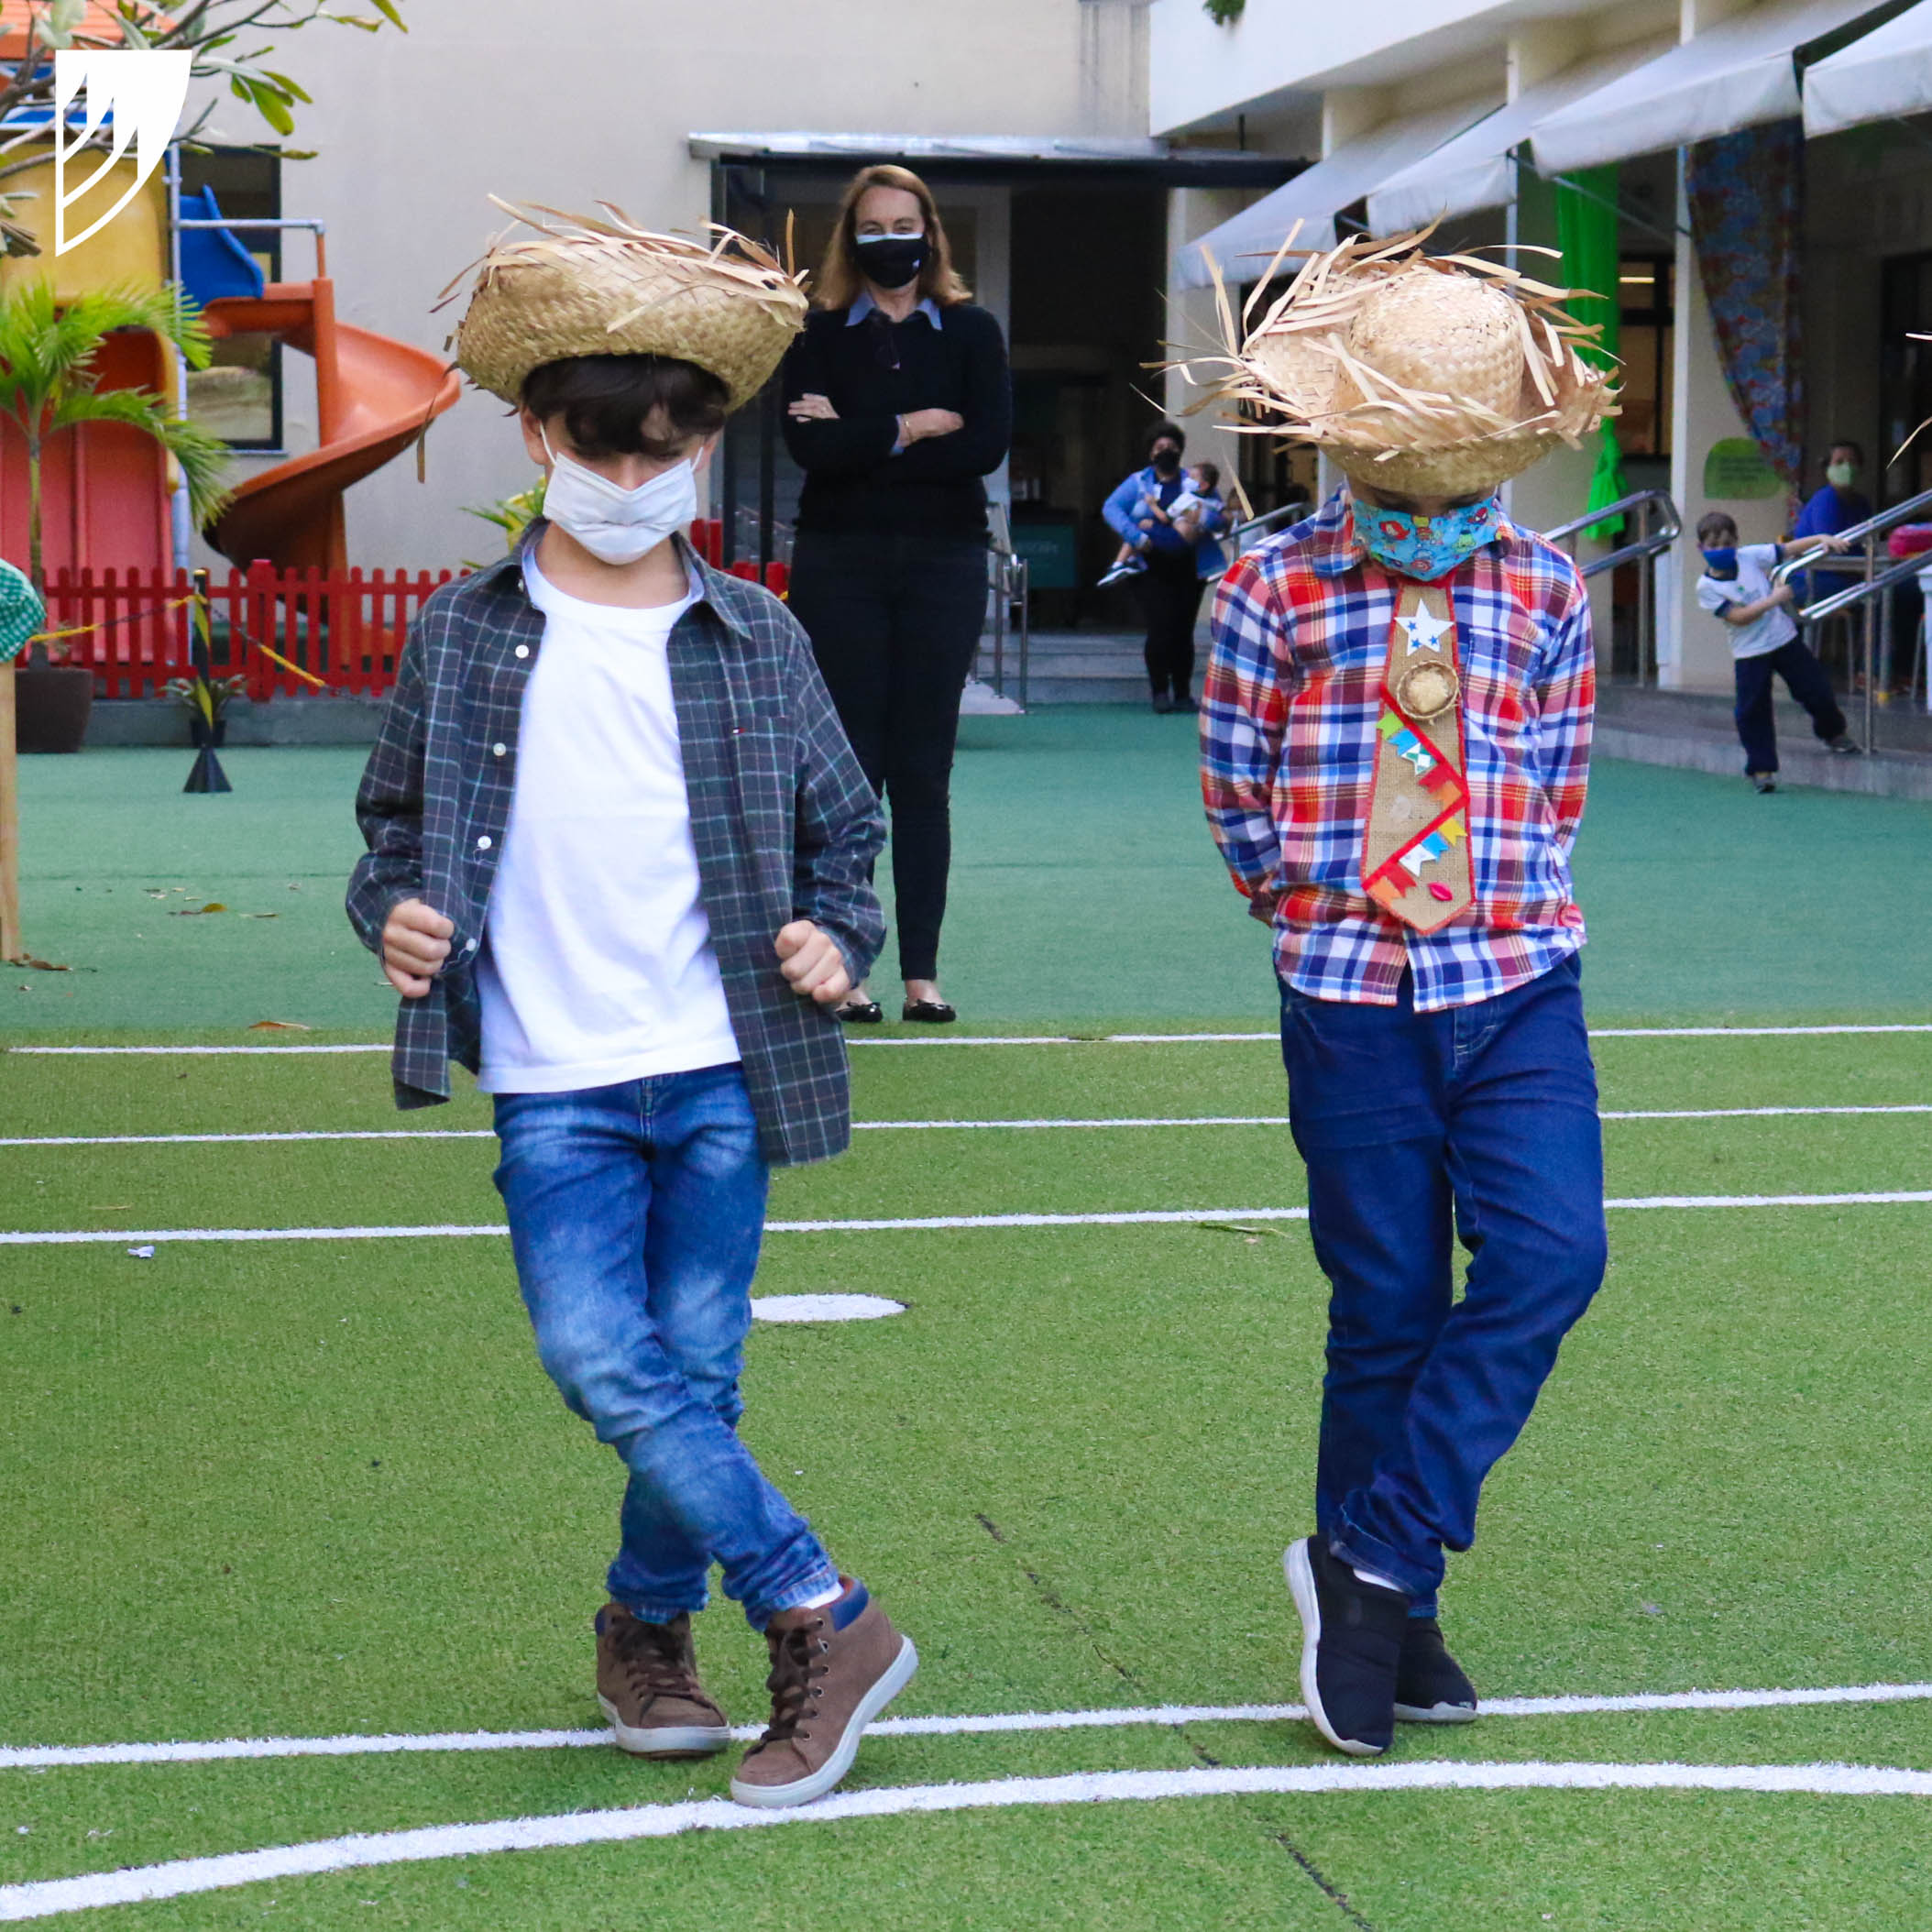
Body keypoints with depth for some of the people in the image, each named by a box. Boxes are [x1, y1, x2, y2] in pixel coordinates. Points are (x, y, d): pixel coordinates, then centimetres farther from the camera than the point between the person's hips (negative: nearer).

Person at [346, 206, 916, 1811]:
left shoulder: (753, 639, 5)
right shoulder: (470, 635, 4)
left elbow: (839, 822, 14)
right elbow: (399, 812, 13)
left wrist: (838, 933, -5)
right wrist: (397, 907, -7)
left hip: (722, 1071, 1)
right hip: (555, 1086, -1)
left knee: (695, 1372, 4)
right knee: (601, 1360, -15)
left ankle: (650, 1629, 25)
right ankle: (821, 1617, -4)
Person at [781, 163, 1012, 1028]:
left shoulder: (971, 332, 7)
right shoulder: (819, 332, 5)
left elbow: (988, 445, -8)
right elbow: (808, 445, -10)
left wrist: (859, 441, -8)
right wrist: (911, 428, -10)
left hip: (942, 565, 1)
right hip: (839, 566, -1)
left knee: (924, 771, 3)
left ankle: (923, 972, 5)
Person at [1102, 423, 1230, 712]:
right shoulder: (1138, 482, 10)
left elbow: (1222, 518, 6)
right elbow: (1110, 508, -4)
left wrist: (1203, 519, -17)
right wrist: (1136, 536, -18)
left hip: (1189, 567, 2)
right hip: (1155, 567, -2)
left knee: (1183, 631, 2)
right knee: (1161, 628, -13)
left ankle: (1183, 694, 9)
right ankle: (1160, 691, -3)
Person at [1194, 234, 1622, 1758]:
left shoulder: (1545, 590, 4)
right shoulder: (1277, 590, -4)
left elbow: (1557, 791, 12)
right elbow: (1239, 803, 3)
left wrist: (1490, 899, 7)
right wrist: (1330, 910, 8)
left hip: (1518, 985, 2)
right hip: (1348, 998, -2)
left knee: (1550, 1250, -16)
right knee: (1386, 1307, 4)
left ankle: (1372, 1558, -5)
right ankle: (1394, 1613, 17)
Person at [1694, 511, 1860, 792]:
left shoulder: (1751, 557, -3)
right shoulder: (1706, 587, -12)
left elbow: (1790, 549, 0)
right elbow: (1738, 617, -20)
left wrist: (1822, 539, -14)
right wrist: (1773, 599, -26)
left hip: (1785, 638, 2)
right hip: (1749, 653, -2)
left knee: (1816, 690, 7)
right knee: (1752, 711, -3)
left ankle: (1834, 732, 35)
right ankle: (1761, 768, 10)